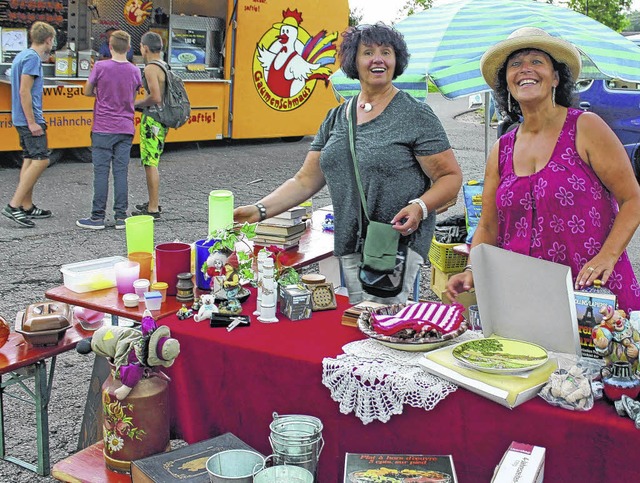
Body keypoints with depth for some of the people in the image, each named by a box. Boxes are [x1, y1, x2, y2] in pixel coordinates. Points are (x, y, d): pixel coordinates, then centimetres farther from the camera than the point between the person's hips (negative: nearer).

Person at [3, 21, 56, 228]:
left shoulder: (22, 55, 15)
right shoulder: (33, 58, -14)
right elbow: (24, 91, -19)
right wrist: (32, 122, -19)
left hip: (22, 118, 10)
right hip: (30, 118, -10)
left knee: (30, 160, 12)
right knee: (41, 160, -11)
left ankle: (27, 207, 17)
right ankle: (14, 205, -13)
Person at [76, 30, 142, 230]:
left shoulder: (100, 67, -8)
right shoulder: (134, 71, 2)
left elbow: (87, 92, 4)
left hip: (103, 129, -3)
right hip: (125, 129, 3)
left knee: (101, 172, 1)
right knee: (121, 172, 5)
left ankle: (98, 217, 5)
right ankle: (121, 217, 7)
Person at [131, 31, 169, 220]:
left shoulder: (151, 68, -15)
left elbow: (156, 97, -24)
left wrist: (137, 104, -8)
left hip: (152, 120, -10)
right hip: (162, 120, 10)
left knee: (150, 164, -6)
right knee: (152, 163, 19)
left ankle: (153, 209, -3)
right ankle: (153, 202, 29)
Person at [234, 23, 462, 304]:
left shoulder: (416, 116, -3)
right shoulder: (336, 118, 12)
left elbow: (451, 176, -3)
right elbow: (305, 181, 11)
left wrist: (420, 207, -21)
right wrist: (260, 210, -1)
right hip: (349, 247, 5)